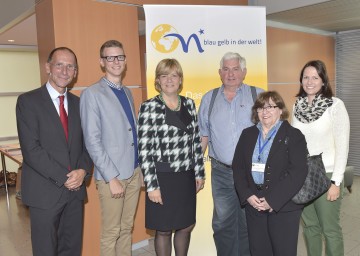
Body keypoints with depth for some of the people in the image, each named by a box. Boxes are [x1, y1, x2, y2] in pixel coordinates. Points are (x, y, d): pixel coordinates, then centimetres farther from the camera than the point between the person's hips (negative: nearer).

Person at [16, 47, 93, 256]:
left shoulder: (78, 103, 9)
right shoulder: (28, 101, -6)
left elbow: (87, 143, 9)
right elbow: (31, 149, -14)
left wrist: (83, 170, -9)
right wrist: (63, 178, -16)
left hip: (75, 189, 5)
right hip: (45, 191, -4)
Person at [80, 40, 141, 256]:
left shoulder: (127, 93, 12)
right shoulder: (92, 94, -9)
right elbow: (92, 141, -13)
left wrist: (141, 167, 9)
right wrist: (111, 178, -15)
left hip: (134, 172, 6)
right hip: (111, 175, -6)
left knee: (127, 228, 17)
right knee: (111, 233, 7)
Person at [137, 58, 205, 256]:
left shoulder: (189, 104, 6)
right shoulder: (149, 107, -10)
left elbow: (196, 142, 11)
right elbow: (144, 150, -13)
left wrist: (199, 173, 10)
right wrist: (151, 186, -14)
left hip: (186, 177, 5)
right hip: (163, 178, -5)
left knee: (186, 226, 17)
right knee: (164, 230, 10)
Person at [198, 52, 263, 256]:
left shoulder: (259, 96, 0)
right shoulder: (209, 99, 8)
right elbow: (203, 136, 11)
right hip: (221, 172, 2)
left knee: (249, 224, 12)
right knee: (223, 224, 12)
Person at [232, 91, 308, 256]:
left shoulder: (294, 135, -3)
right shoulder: (248, 134, 10)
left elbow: (298, 172, -12)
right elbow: (238, 167, 6)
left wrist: (273, 200, -16)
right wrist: (247, 195, -7)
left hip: (283, 206, -3)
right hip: (253, 204, 4)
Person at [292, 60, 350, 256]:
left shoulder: (336, 105, -10)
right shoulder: (297, 105, 3)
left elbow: (342, 146, -11)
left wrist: (336, 181, -13)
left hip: (326, 175, -4)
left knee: (330, 228, 7)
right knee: (309, 226, 16)